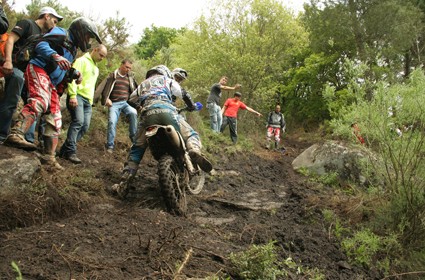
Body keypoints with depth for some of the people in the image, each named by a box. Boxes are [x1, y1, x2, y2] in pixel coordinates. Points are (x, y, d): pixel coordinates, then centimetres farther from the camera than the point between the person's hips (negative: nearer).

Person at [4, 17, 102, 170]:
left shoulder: (72, 48, 28)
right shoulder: (61, 34, 1)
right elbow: (41, 45, -15)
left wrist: (75, 74, 13)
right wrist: (55, 55, -33)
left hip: (52, 84, 10)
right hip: (38, 70, -10)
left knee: (55, 120, 6)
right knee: (40, 101, -37)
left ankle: (48, 157, 10)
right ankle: (16, 134, -53)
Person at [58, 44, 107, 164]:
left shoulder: (96, 68, 26)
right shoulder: (82, 61, -2)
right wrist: (72, 95, -23)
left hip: (88, 100, 8)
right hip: (77, 96, -8)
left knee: (85, 126, -3)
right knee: (78, 121, -22)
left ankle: (65, 150, 1)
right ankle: (70, 151, -23)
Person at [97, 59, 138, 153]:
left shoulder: (130, 77, 16)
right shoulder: (113, 75, 7)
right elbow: (105, 88, 5)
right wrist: (106, 99, -6)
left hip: (126, 103, 2)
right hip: (114, 103, -2)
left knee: (134, 113, -28)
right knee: (112, 122, -15)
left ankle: (133, 136, -15)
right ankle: (110, 146, -5)